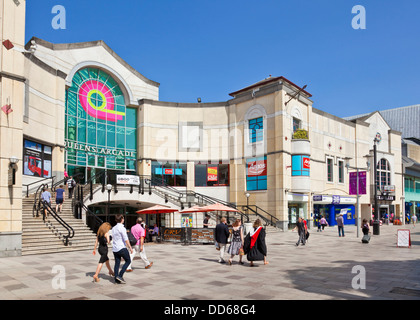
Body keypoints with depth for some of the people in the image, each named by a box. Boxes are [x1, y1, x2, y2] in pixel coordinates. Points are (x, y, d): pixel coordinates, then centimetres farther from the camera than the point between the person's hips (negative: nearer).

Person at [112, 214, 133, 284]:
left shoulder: (114, 228, 11)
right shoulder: (122, 228, -13)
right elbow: (126, 239, -16)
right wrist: (130, 248, -12)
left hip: (114, 249, 7)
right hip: (122, 248, -7)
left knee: (117, 263, 9)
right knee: (128, 261, 5)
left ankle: (116, 278, 7)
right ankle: (120, 275, -3)